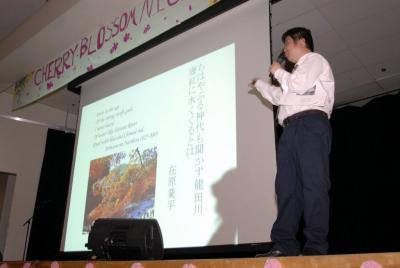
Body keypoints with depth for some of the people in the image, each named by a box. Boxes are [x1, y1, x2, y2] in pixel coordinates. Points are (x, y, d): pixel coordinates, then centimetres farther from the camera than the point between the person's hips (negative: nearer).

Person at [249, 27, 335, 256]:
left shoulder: (315, 59, 10)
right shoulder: (297, 72, 36)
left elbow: (300, 84, -8)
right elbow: (280, 97, 41)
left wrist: (279, 72, 8)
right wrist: (259, 84, 48)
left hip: (310, 123, -9)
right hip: (291, 128, 9)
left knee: (313, 182, -15)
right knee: (287, 186, -1)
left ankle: (316, 245, -17)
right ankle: (285, 245, -3)